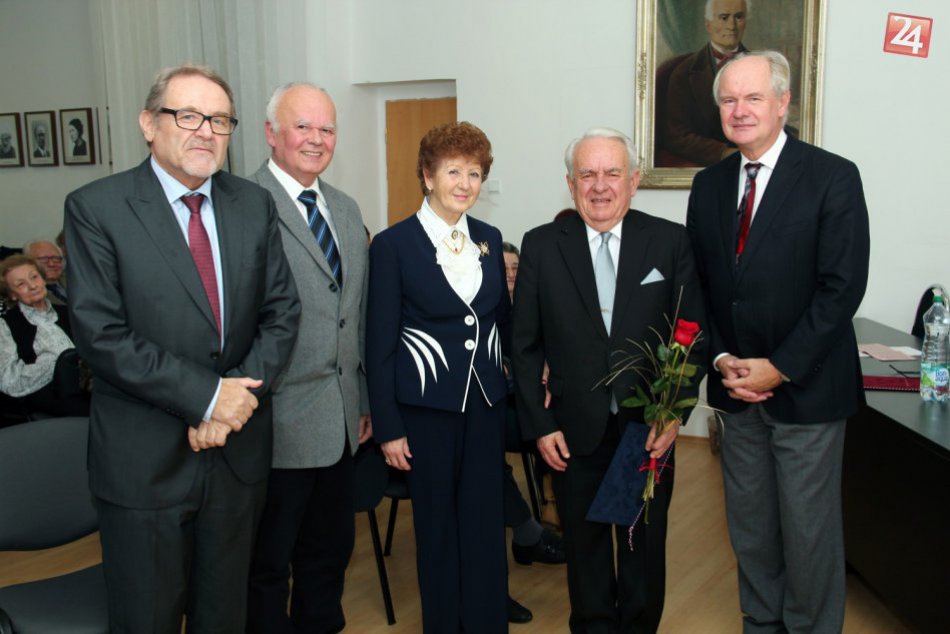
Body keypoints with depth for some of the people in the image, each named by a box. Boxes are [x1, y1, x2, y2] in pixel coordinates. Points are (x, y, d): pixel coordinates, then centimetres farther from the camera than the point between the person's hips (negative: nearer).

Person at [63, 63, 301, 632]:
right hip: (143, 459, -3)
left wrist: (239, 398, -12)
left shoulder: (255, 205, 4)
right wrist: (207, 395, -19)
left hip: (239, 453, 4)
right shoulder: (95, 208, -8)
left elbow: (282, 312, 1)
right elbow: (100, 332, -15)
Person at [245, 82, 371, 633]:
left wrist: (365, 401, 15)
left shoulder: (348, 210, 12)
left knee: (331, 548, 21)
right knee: (268, 564, 10)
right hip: (278, 420, -7)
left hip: (341, 420, 7)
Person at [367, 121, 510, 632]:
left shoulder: (489, 239, 6)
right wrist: (388, 427, -8)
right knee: (438, 527, 10)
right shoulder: (393, 244, -8)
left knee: (486, 524, 9)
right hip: (426, 406, -4)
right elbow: (380, 342, -7)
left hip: (486, 402, 4)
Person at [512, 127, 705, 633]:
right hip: (574, 433, 0)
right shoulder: (541, 246, -3)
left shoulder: (671, 241, -4)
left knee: (645, 549, 17)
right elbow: (525, 346, 0)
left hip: (650, 429, 0)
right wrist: (538, 424, -4)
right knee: (584, 549, 17)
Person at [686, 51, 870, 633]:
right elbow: (700, 284, 9)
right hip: (739, 386, 5)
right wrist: (723, 360, -4)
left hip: (807, 387, -4)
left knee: (809, 529, 7)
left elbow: (843, 286, -13)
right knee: (749, 523, 15)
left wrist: (780, 367, -16)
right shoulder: (709, 185, 7)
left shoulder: (833, 177, -8)